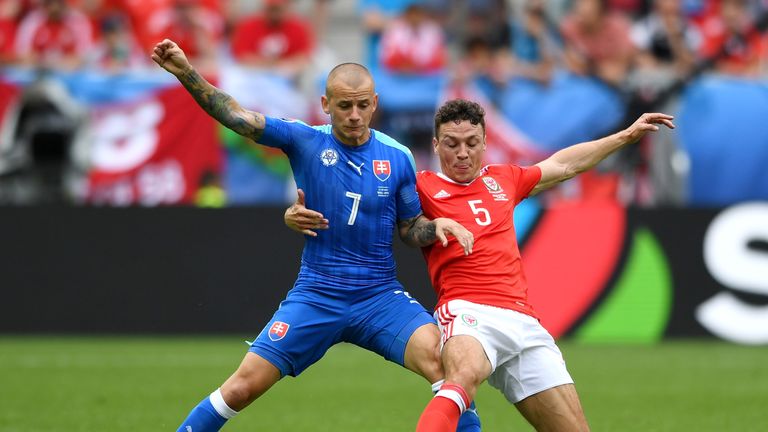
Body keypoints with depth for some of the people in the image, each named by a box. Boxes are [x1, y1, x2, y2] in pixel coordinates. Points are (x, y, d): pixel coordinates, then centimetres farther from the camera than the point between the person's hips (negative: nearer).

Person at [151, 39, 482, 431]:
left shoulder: (397, 158, -1)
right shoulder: (306, 141, -5)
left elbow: (410, 228, 10)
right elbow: (235, 115, -13)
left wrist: (437, 226, -13)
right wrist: (186, 72, -25)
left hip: (380, 297, 1)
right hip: (315, 298, -1)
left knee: (443, 363, -24)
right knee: (242, 387, -5)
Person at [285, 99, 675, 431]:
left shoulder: (502, 180, 22)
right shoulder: (421, 187, 7)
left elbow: (564, 164, 38)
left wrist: (628, 135, 44)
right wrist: (299, 215, -12)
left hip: (523, 321, 6)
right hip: (468, 311, -6)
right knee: (464, 377, -41)